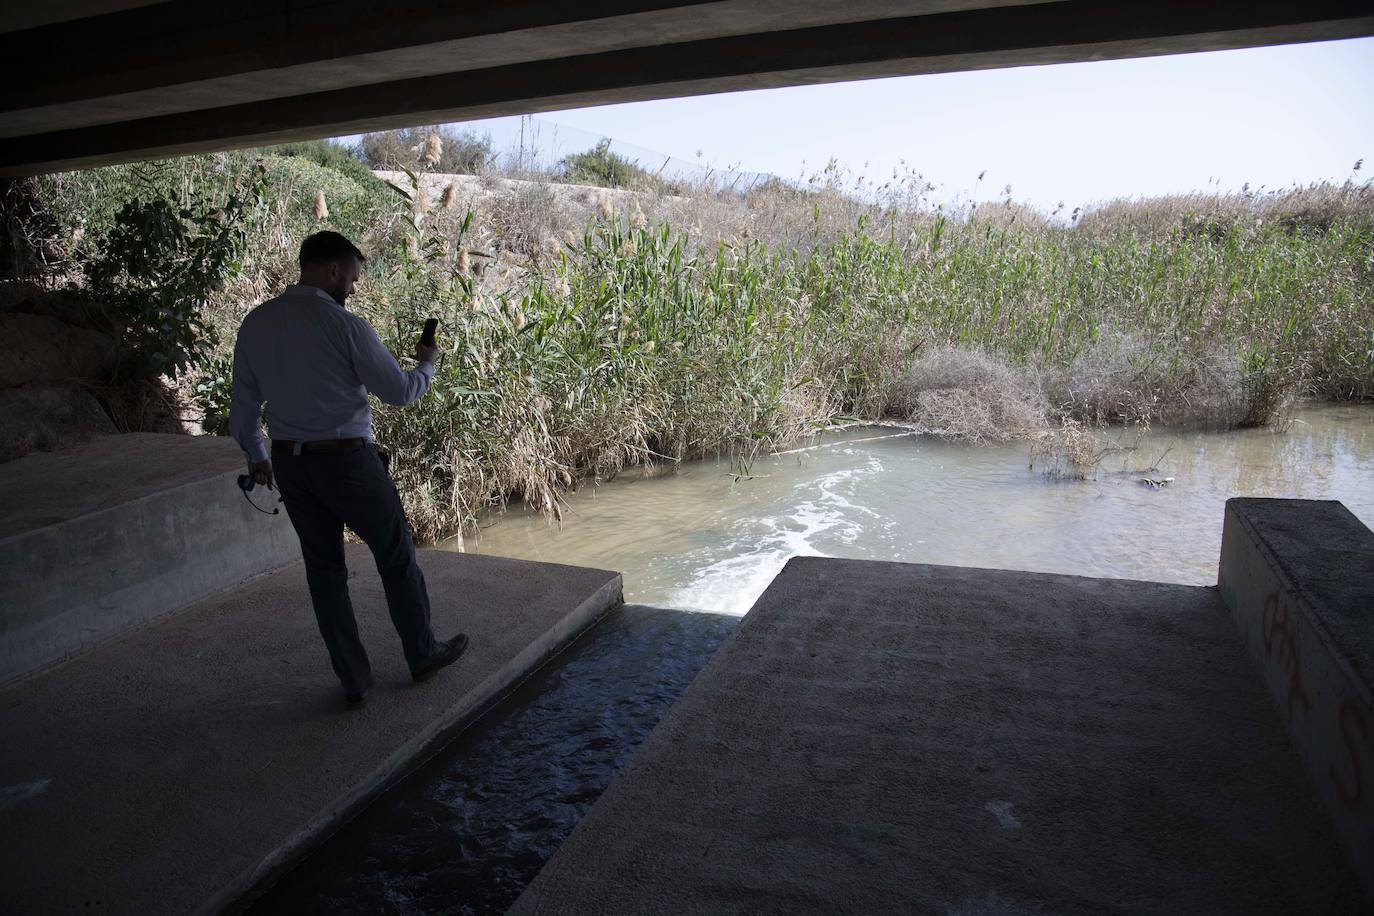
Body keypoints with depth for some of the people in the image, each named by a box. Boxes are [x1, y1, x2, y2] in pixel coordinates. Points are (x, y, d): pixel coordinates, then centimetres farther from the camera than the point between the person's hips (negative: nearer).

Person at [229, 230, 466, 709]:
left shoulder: (255, 324, 4)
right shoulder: (345, 326, -15)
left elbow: (243, 402, 11)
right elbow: (399, 390, -10)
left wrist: (255, 454, 25)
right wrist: (427, 364, 10)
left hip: (288, 461, 6)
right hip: (346, 458, -6)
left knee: (323, 567, 14)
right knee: (396, 554, 13)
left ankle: (352, 679, 23)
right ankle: (423, 654, 28)